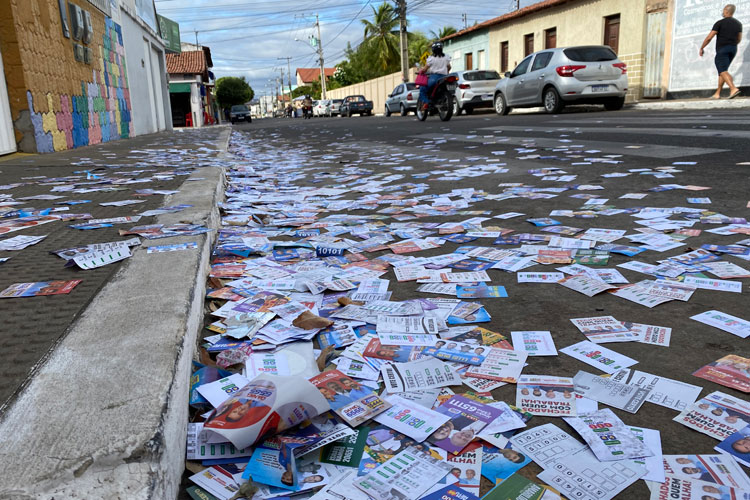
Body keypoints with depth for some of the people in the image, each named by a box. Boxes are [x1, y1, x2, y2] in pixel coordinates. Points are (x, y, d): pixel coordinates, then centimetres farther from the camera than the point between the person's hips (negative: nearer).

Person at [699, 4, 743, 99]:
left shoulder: (720, 23, -7)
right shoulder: (738, 24, 12)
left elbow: (709, 37, -12)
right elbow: (739, 39, 18)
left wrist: (701, 48, 0)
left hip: (722, 49, -7)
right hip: (733, 50, 7)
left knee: (723, 71, -16)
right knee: (722, 71, 16)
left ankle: (733, 89, -36)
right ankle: (717, 93, 15)